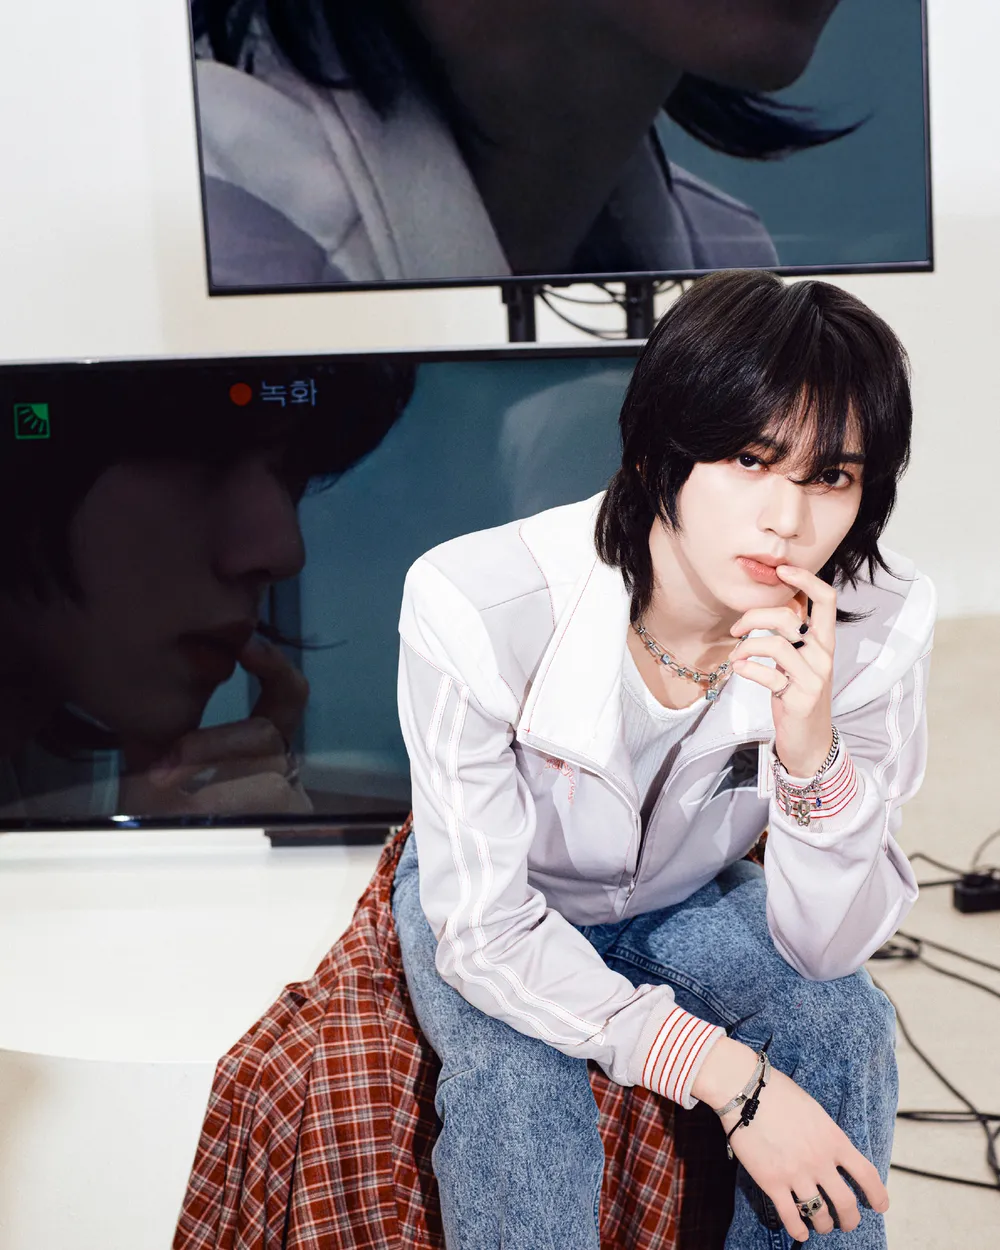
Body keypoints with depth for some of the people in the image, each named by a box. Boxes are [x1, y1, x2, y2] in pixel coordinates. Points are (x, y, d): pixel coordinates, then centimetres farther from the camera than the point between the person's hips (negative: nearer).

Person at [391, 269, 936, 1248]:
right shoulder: (474, 605, -34)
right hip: (496, 907, -2)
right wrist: (726, 1076, -35)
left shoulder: (875, 626, -26)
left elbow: (827, 949, -21)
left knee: (843, 1021, -23)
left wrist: (812, 750, -41)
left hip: (688, 900, 3)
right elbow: (485, 930, -28)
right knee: (518, 1083, -31)